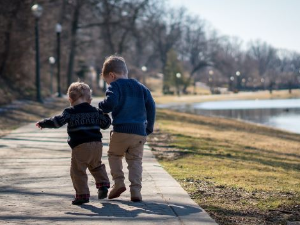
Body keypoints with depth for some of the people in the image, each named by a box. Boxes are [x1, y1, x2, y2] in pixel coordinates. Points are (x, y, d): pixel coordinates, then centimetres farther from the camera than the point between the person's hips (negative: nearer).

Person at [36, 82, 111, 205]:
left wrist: (42, 123, 3)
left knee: (78, 171, 0)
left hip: (80, 146, -5)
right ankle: (103, 184, 14)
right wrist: (104, 114, 38)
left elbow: (57, 121, -9)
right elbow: (106, 124, 19)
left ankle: (82, 194, -4)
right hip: (97, 144, 5)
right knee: (96, 166, 28)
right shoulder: (95, 111, 12)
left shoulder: (70, 112, -1)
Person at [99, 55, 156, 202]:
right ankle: (135, 190, -3)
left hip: (121, 131, -4)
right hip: (140, 132, 4)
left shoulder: (115, 86, -2)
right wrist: (149, 127, 20)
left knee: (114, 155, 19)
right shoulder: (141, 87, 16)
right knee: (135, 160, 9)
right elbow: (151, 106, 13)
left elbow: (110, 103, -19)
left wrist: (101, 107, 2)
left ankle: (118, 182, 4)